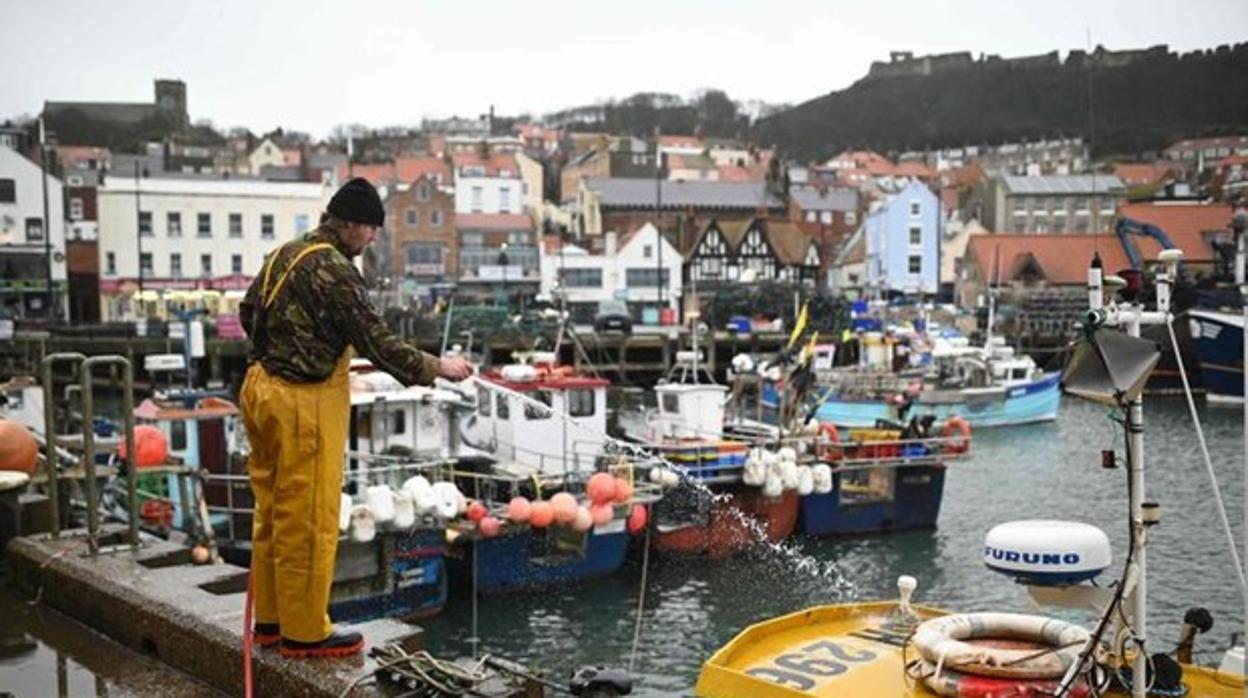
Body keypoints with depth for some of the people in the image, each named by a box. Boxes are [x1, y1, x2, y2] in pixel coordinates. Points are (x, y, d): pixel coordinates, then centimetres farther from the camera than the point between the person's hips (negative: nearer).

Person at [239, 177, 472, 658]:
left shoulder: (285, 253, 10)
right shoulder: (334, 270, -17)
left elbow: (248, 312, 19)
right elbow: (376, 340, -18)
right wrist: (436, 368, -8)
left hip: (261, 387, 9)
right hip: (303, 402, -9)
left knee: (273, 511, 16)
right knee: (308, 521, 0)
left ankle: (270, 618, 27)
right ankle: (304, 631, 9)